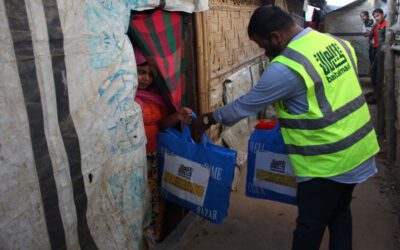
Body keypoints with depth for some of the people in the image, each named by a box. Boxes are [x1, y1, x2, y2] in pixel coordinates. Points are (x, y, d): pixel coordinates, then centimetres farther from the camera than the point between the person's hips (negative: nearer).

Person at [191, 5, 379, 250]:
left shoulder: (284, 68, -23)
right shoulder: (336, 42, 2)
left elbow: (245, 105, -12)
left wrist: (208, 119, 3)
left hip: (328, 161, -8)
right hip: (359, 148, 8)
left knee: (310, 225, 11)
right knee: (340, 213, 25)